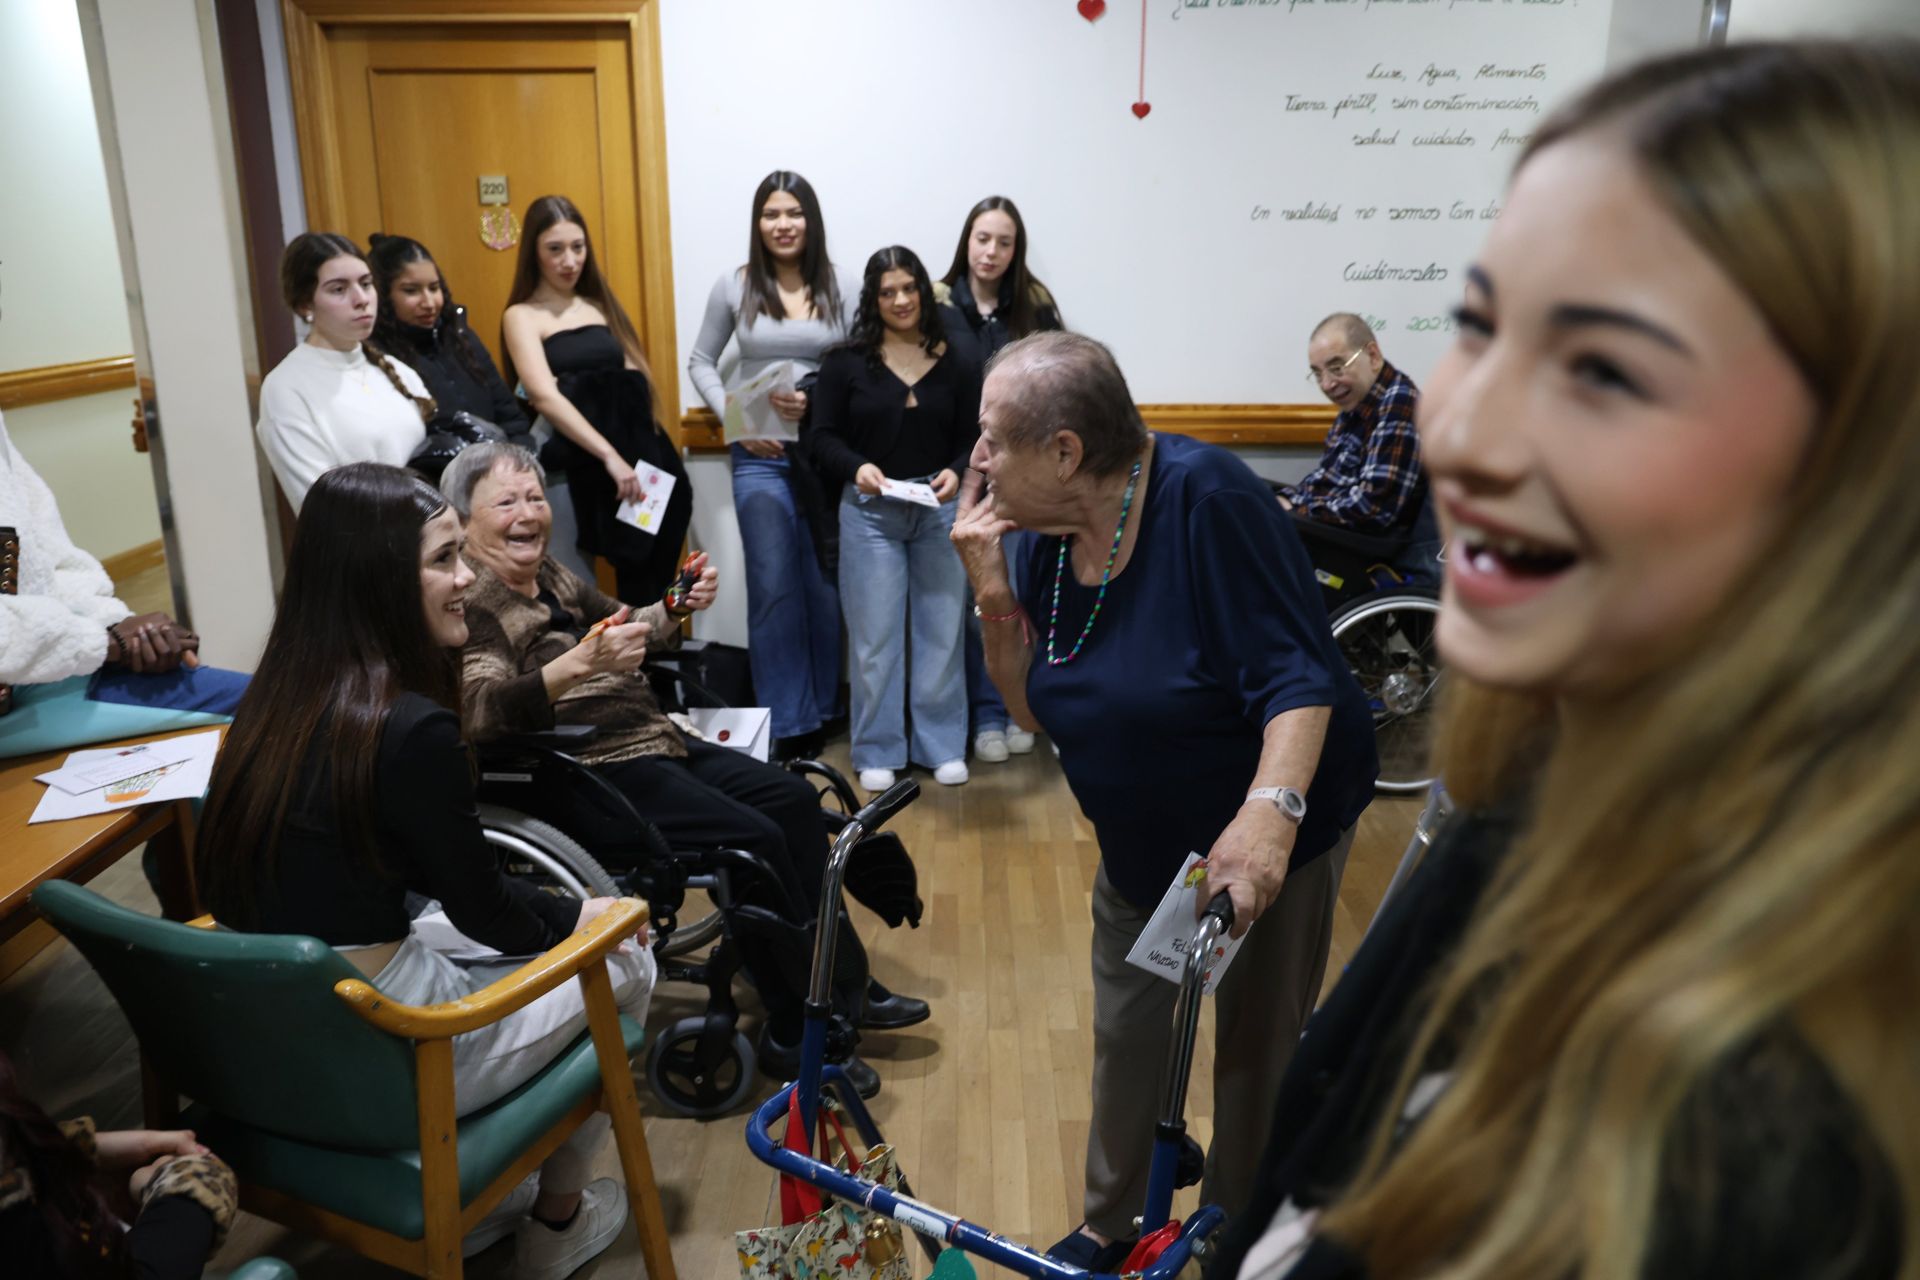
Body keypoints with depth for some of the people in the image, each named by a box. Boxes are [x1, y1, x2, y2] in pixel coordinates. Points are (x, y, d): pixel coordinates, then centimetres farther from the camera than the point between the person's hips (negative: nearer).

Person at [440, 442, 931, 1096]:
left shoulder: (547, 573, 14)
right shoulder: (470, 601, -13)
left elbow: (628, 630, 27)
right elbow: (480, 709, -30)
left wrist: (679, 604, 6)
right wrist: (579, 663, -43)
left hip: (652, 740, 10)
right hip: (595, 773, -10)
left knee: (792, 798, 5)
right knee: (755, 839, -20)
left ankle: (843, 983, 14)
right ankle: (794, 1035, -5)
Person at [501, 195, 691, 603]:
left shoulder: (599, 305, 20)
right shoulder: (522, 316, 2)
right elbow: (545, 396, -11)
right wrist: (609, 456, -20)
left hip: (647, 450, 5)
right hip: (594, 464, -5)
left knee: (660, 585, 3)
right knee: (638, 583, -2)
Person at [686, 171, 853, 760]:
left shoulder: (841, 288, 2)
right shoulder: (734, 287, 4)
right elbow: (701, 363, 10)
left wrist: (821, 402, -16)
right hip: (761, 455, 0)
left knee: (825, 585, 7)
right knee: (772, 588, 1)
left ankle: (820, 709, 23)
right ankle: (786, 721, 11)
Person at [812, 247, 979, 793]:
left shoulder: (955, 364, 2)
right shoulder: (846, 362, -1)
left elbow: (971, 440, 3)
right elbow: (824, 436, 0)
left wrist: (955, 473, -17)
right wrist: (856, 467, -19)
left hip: (940, 512, 1)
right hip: (869, 513, -1)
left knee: (941, 631, 8)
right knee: (875, 636, 3)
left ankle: (942, 746, 21)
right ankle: (877, 752, 15)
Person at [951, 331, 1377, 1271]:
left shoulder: (1206, 498, -28)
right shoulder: (1044, 534, -7)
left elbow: (1300, 675, -30)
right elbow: (1036, 711, -3)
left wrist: (1269, 812, -45)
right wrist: (992, 591, -17)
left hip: (1269, 830, -5)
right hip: (1143, 840, 6)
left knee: (1256, 1048, 12)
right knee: (1124, 1033, 15)